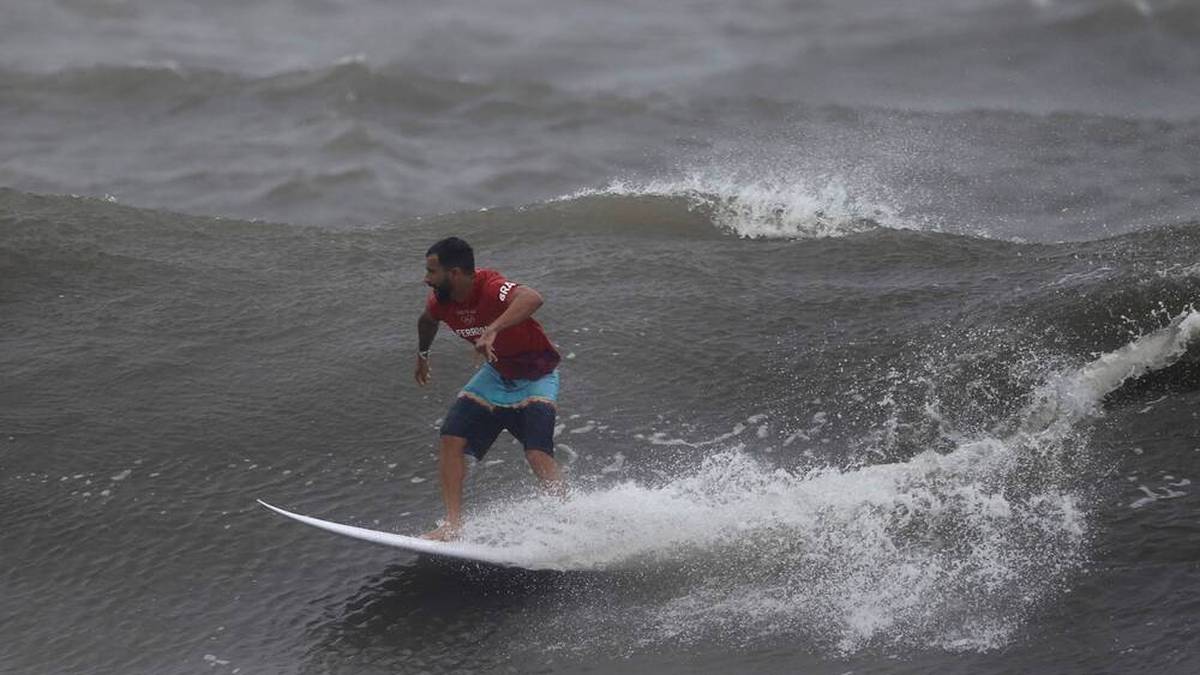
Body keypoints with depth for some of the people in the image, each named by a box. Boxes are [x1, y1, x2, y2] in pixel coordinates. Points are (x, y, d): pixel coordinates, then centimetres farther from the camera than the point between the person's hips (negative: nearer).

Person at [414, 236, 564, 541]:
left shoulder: (491, 287, -32)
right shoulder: (441, 301, -10)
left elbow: (532, 299, -55)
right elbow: (427, 321, 17)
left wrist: (493, 329, -66)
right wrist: (422, 356, 33)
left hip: (536, 376, -7)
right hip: (496, 374, 7)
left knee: (537, 454, -23)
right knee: (451, 440, -8)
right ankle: (453, 525, -4)